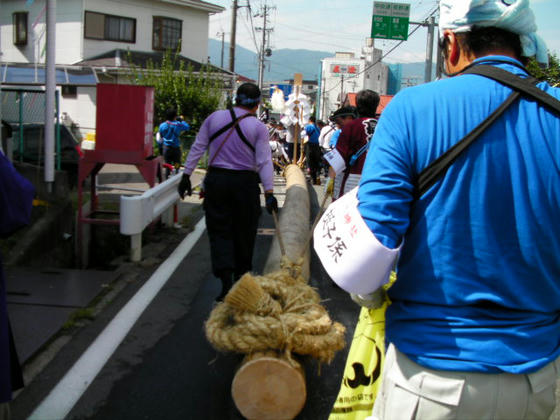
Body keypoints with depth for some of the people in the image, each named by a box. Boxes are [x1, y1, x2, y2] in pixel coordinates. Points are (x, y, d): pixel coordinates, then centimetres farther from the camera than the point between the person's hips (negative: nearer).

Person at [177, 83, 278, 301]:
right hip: (245, 183, -1)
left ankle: (226, 279, -10)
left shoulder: (214, 117, 4)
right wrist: (269, 192, -10)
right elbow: (264, 162, -9)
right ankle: (241, 277, 25)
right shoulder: (259, 127, -3)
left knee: (219, 230, 4)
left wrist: (186, 175, 9)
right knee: (243, 232, 12)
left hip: (216, 180, 1)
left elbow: (197, 148, 4)